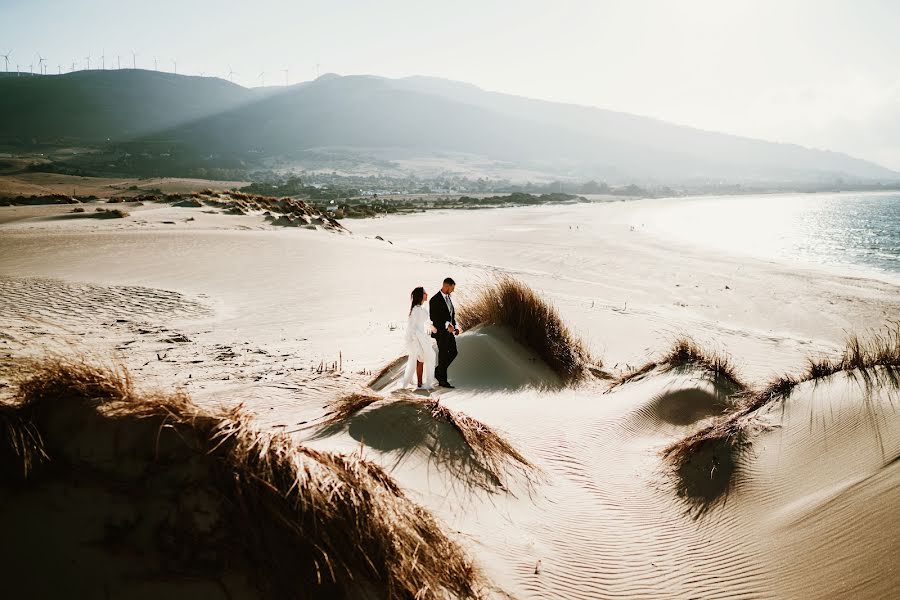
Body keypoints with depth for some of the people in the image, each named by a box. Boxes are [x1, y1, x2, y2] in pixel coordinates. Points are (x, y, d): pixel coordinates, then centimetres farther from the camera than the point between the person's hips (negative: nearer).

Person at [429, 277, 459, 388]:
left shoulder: (448, 297, 10)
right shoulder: (435, 300, -16)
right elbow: (433, 317, -21)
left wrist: (455, 327, 5)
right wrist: (446, 325, -28)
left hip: (449, 330, 8)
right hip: (441, 332, -8)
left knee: (453, 352, 9)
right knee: (443, 355, -1)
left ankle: (438, 371, 25)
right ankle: (442, 381, 9)